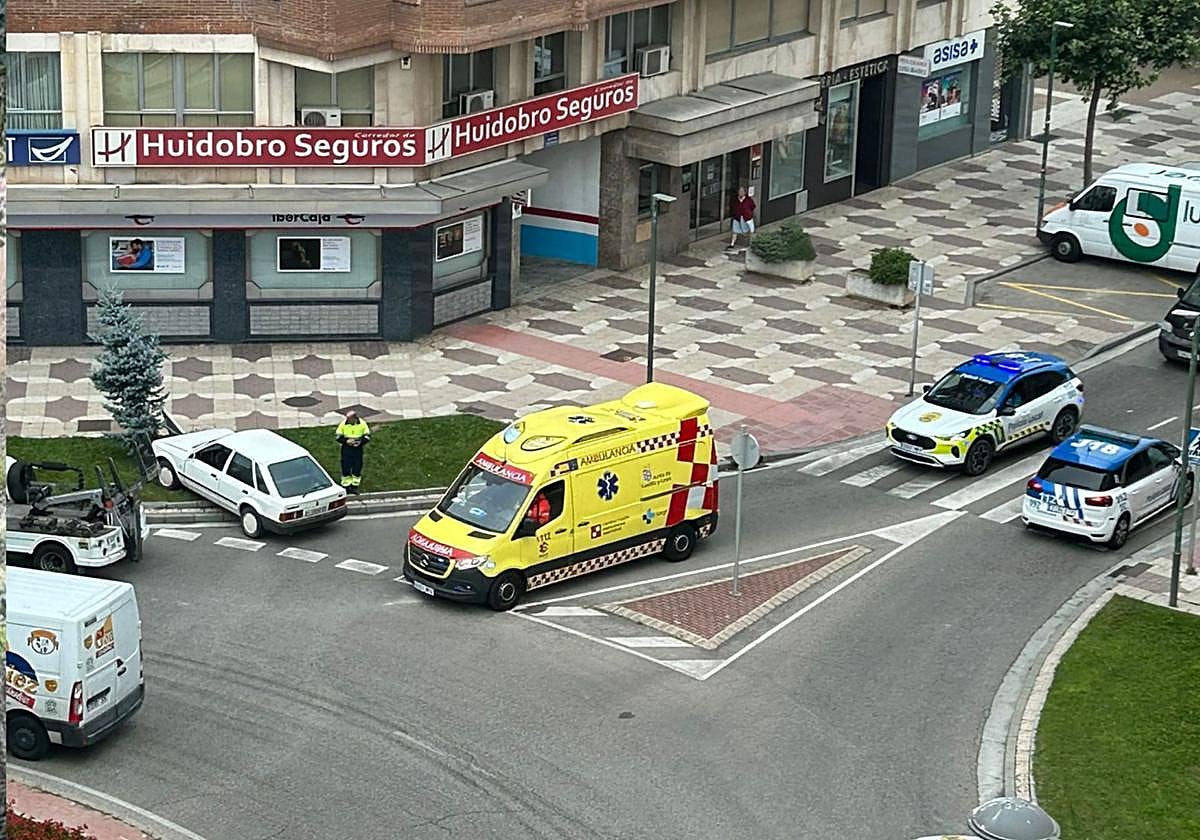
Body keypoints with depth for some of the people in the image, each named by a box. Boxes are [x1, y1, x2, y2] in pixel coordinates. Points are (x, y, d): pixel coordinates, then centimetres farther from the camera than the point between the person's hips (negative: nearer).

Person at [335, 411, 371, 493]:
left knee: (357, 469, 4)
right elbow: (338, 437, -1)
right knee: (345, 468, 1)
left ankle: (355, 486, 17)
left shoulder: (362, 424, -7)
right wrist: (346, 441, -19)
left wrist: (360, 442, -19)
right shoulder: (343, 424, -7)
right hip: (346, 449, 0)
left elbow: (367, 437, -1)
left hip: (358, 449, 0)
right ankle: (346, 486, 12)